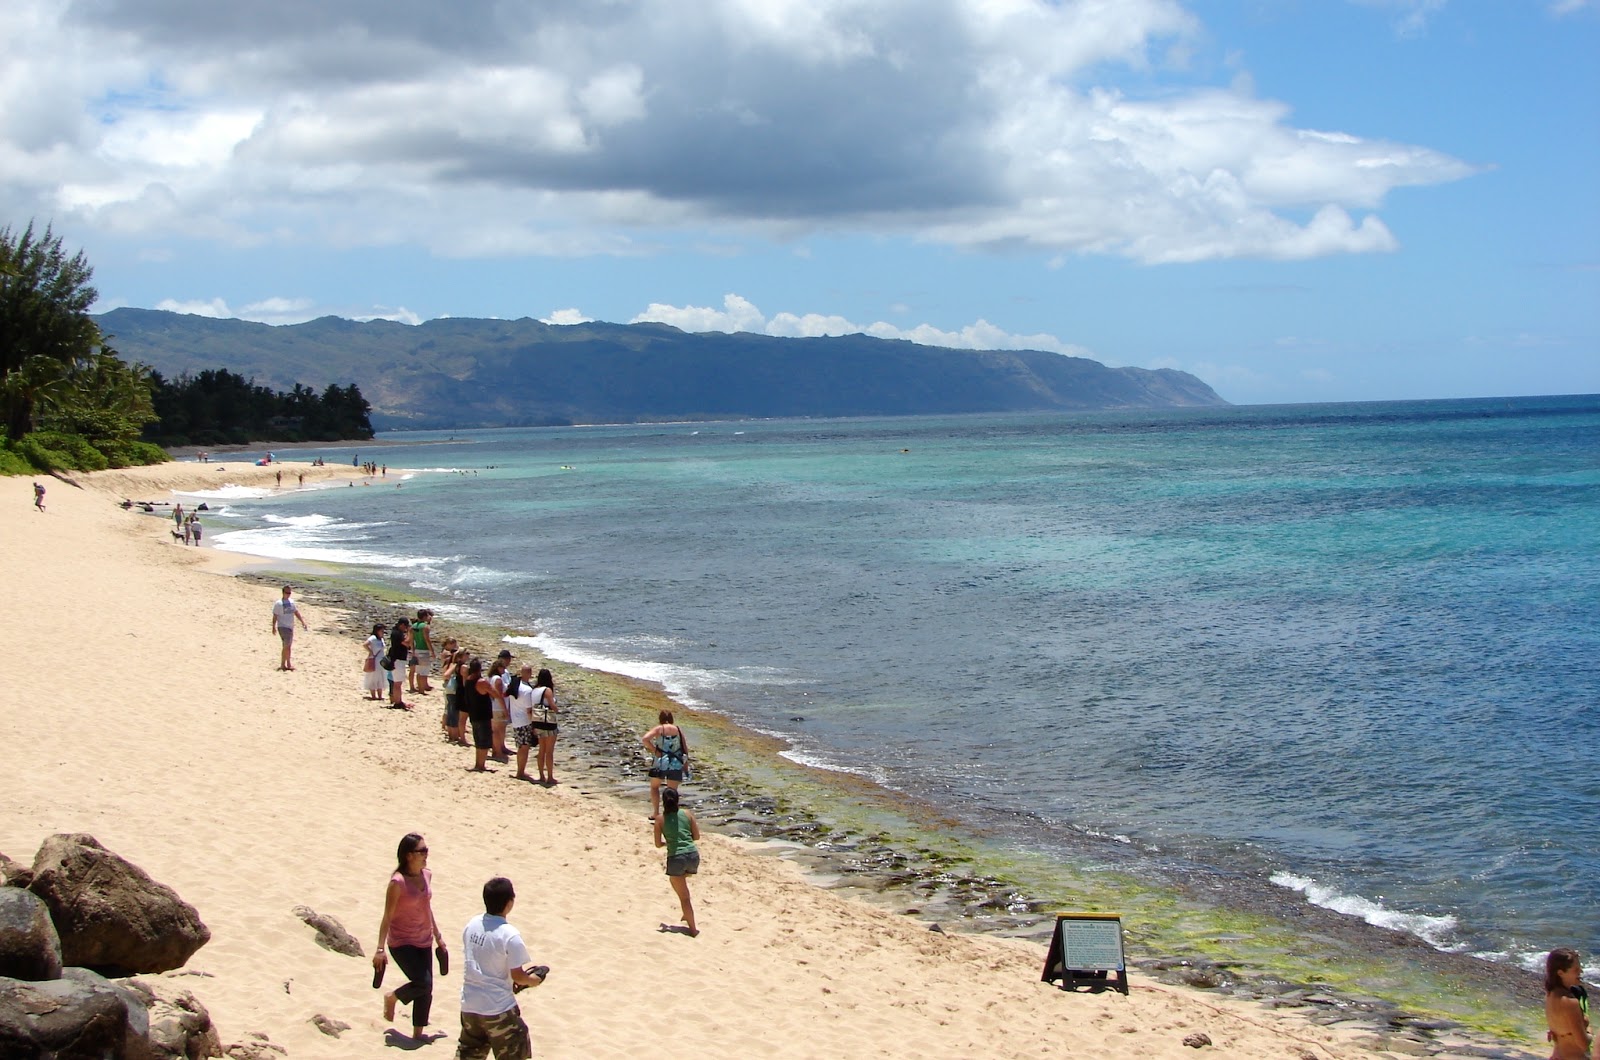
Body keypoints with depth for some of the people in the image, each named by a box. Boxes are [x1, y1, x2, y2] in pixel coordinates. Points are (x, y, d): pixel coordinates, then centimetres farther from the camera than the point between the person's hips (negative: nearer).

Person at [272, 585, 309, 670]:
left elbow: (296, 613, 16)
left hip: (290, 627, 7)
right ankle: (288, 664, -7)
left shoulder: (291, 602, 12)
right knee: (287, 646, -12)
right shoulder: (278, 604, -7)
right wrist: (274, 627, -11)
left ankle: (283, 664, 15)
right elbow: (275, 616, -7)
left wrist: (303, 622, 10)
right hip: (283, 627, -7)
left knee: (287, 647, 9)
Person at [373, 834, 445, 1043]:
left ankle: (417, 1035, 20)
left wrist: (437, 936, 19)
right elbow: (387, 917, -16)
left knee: (425, 991, 6)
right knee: (423, 983, -16)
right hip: (402, 943, -7)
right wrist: (380, 949, -16)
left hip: (424, 941, 7)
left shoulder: (426, 875, 1)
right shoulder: (398, 882, -20)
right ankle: (392, 997, 14)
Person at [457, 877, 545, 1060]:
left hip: (469, 1004, 6)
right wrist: (535, 979, 7)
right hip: (498, 1008, -6)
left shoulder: (472, 924, -1)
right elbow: (517, 976, -15)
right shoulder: (510, 935, -20)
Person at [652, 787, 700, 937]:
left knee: (684, 896, 5)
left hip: (676, 858, -4)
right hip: (693, 854, 4)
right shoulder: (687, 814, 5)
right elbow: (697, 837, 9)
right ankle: (687, 913, 35)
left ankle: (693, 928, 5)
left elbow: (658, 844, 2)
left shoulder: (660, 818, 0)